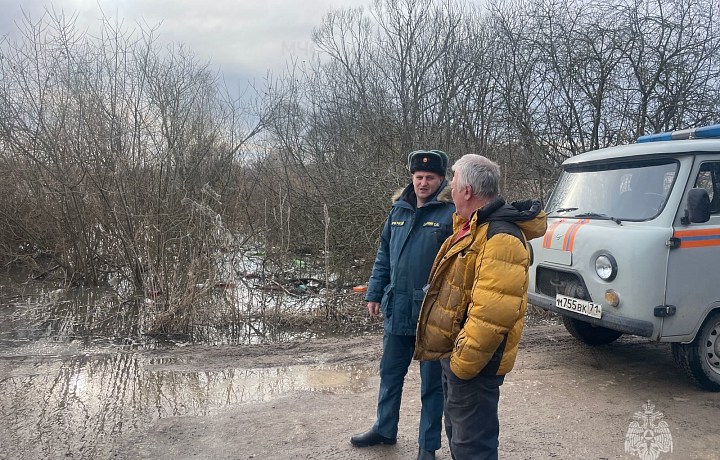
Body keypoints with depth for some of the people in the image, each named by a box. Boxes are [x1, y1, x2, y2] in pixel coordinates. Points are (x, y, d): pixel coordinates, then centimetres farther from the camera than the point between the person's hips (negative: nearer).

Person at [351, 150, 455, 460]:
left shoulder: (452, 213, -11)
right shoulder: (399, 211, 7)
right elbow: (384, 256, 13)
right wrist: (374, 293, 10)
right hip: (397, 312, 6)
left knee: (432, 383, 10)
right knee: (390, 375, 20)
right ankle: (385, 430, 40)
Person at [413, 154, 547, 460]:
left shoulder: (500, 238, -24)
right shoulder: (471, 227, 9)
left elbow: (493, 312, -30)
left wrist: (462, 362, -25)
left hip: (473, 362, -10)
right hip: (454, 353, 10)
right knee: (457, 431, 25)